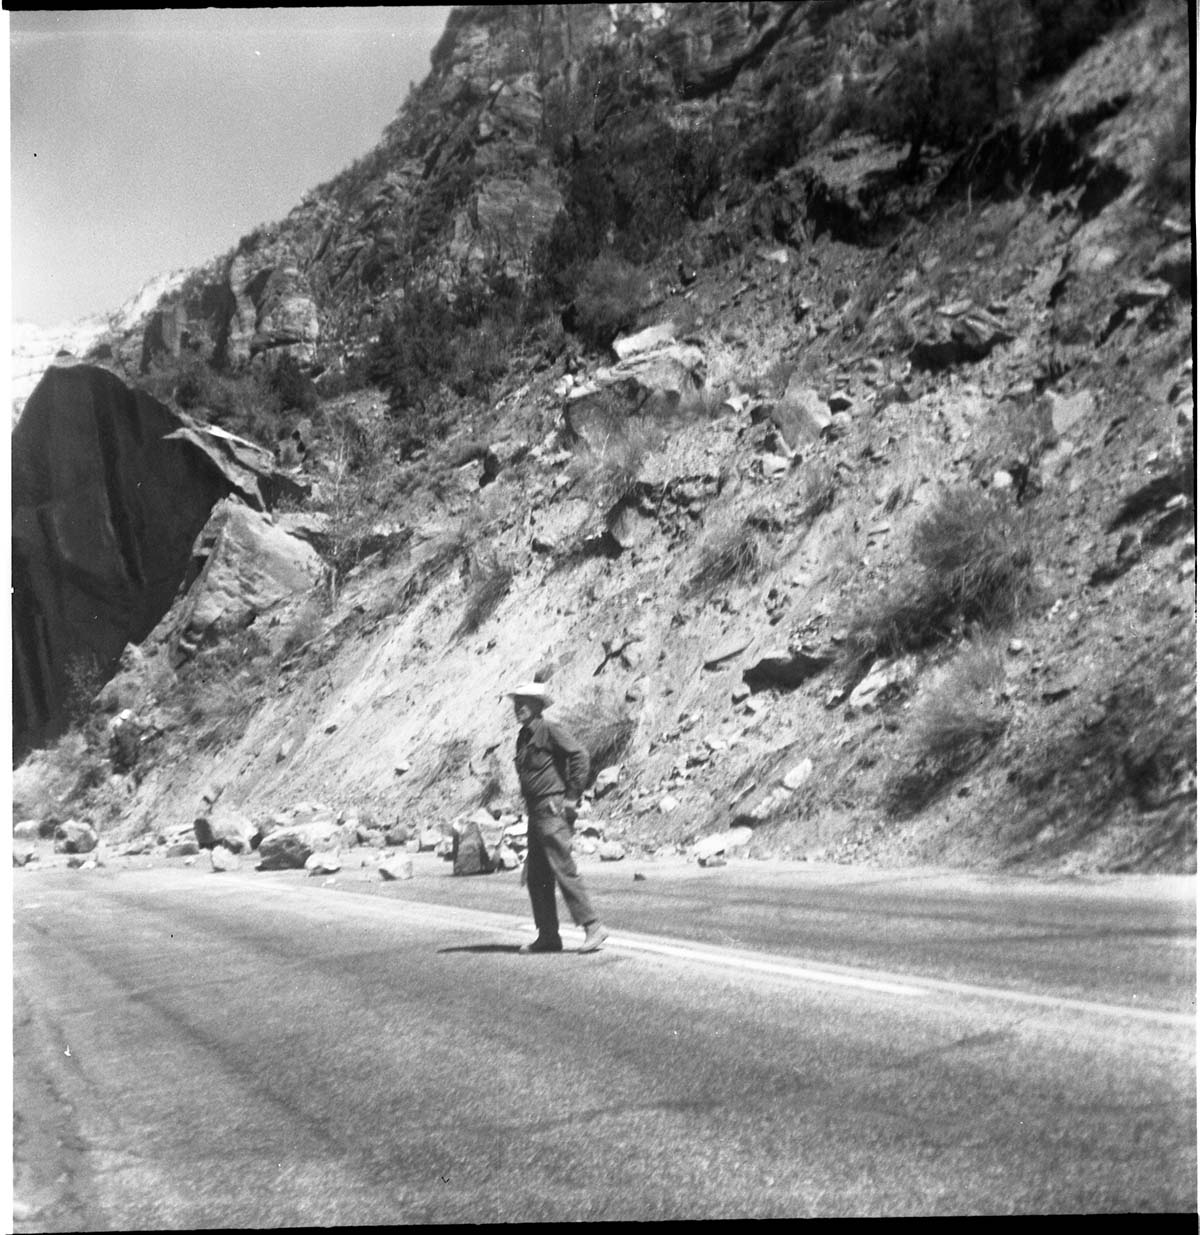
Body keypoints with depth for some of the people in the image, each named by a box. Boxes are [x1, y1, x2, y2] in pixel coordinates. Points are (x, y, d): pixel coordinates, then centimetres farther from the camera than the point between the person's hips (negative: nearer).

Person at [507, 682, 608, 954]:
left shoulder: (550, 730, -9)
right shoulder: (523, 738, 17)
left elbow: (580, 756, -17)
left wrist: (572, 797, -16)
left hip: (553, 810, -9)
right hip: (535, 812, 9)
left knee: (563, 870, -12)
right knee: (535, 878, 8)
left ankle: (593, 926, -7)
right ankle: (548, 936, 13)